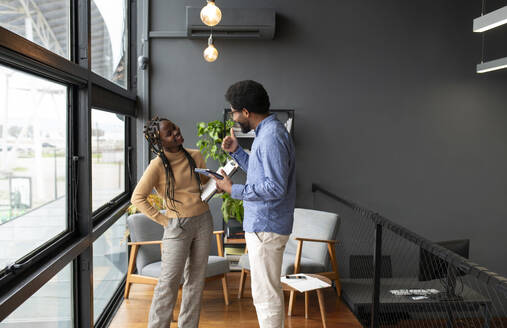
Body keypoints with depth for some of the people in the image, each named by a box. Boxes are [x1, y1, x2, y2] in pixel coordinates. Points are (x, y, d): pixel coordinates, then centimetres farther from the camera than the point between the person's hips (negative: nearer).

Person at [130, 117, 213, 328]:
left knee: (196, 280, 11)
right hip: (177, 226, -5)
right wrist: (162, 220, -10)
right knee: (169, 281, -3)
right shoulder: (158, 165, -12)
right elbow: (138, 197, -8)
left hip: (204, 222, 5)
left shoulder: (195, 156, 3)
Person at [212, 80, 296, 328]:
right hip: (262, 223, 11)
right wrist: (236, 151, 14)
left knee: (266, 294, -1)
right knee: (269, 289, 21)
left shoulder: (272, 137, -21)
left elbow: (275, 187, -26)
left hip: (265, 227, -11)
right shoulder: (266, 133, 13)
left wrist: (234, 190, -20)